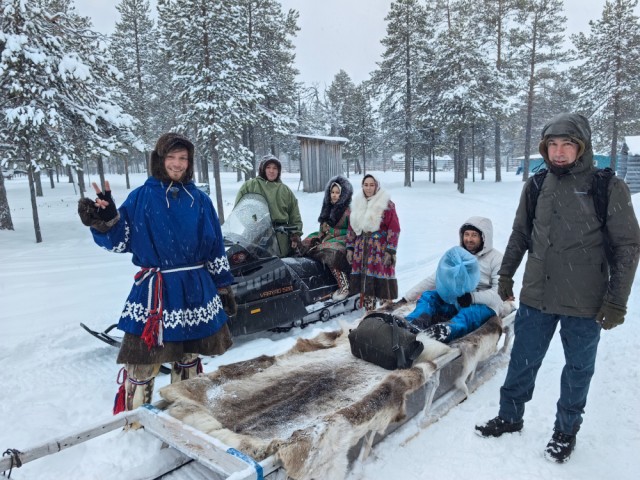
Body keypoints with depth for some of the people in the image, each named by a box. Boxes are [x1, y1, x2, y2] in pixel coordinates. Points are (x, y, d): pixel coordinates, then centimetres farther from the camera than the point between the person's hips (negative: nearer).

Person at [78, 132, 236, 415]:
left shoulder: (199, 200, 5)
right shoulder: (141, 197, -2)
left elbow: (215, 247, 7)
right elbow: (120, 241, -5)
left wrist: (224, 287, 7)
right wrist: (104, 221, -24)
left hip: (196, 290, 3)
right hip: (154, 290, -2)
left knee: (189, 359, 17)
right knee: (142, 361, 0)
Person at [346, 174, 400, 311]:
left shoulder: (386, 204, -6)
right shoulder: (357, 204, 12)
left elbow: (394, 229, -9)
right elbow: (351, 227, 17)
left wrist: (390, 251, -14)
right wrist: (350, 248, 13)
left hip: (380, 250, -5)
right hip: (361, 251, 5)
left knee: (382, 284, -4)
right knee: (365, 283, 9)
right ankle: (369, 312, 22)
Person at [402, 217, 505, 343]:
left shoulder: (496, 258, 0)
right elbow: (434, 279, 10)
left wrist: (473, 297, -30)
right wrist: (406, 298, 0)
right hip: (456, 302, 5)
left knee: (469, 314, -38)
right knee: (428, 295, -21)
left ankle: (446, 330, -70)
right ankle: (411, 324, -52)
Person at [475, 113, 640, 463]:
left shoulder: (609, 188, -8)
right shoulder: (536, 186, 3)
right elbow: (520, 234, 13)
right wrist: (506, 273, 11)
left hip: (585, 304, -3)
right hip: (535, 297, 3)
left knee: (578, 369, 14)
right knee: (522, 362, 14)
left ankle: (566, 430, 35)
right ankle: (509, 418, 33)